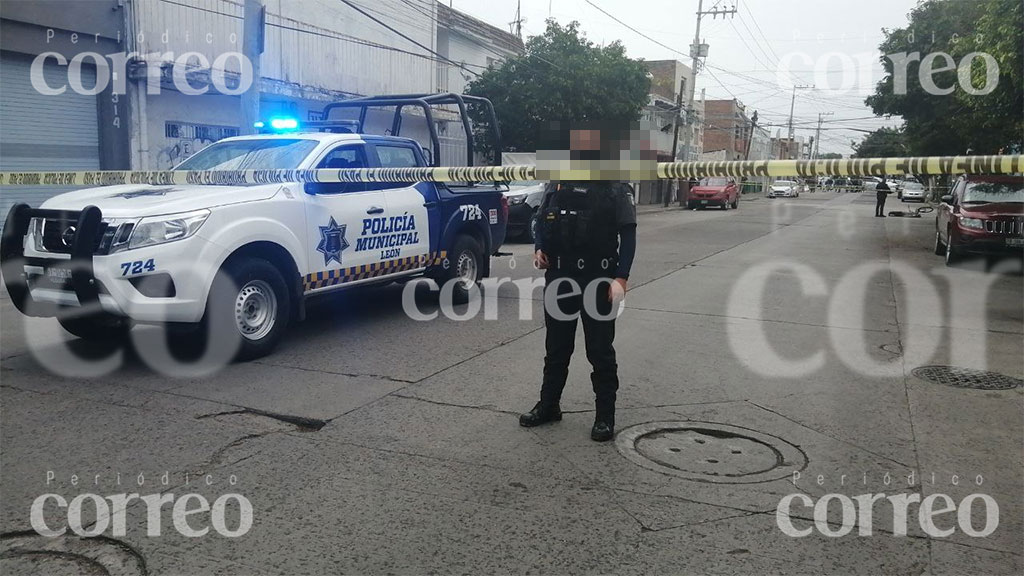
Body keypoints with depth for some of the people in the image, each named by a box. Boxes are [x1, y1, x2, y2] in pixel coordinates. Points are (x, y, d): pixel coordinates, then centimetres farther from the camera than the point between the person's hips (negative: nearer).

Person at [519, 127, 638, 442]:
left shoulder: (615, 188, -5)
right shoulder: (556, 184, 8)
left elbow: (628, 235, -8)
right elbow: (542, 222, 18)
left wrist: (621, 278, -17)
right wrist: (539, 249, -1)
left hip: (598, 281, -4)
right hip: (558, 279, 4)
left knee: (600, 351, 5)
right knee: (556, 347, 15)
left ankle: (605, 416, 16)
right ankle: (548, 405, 29)